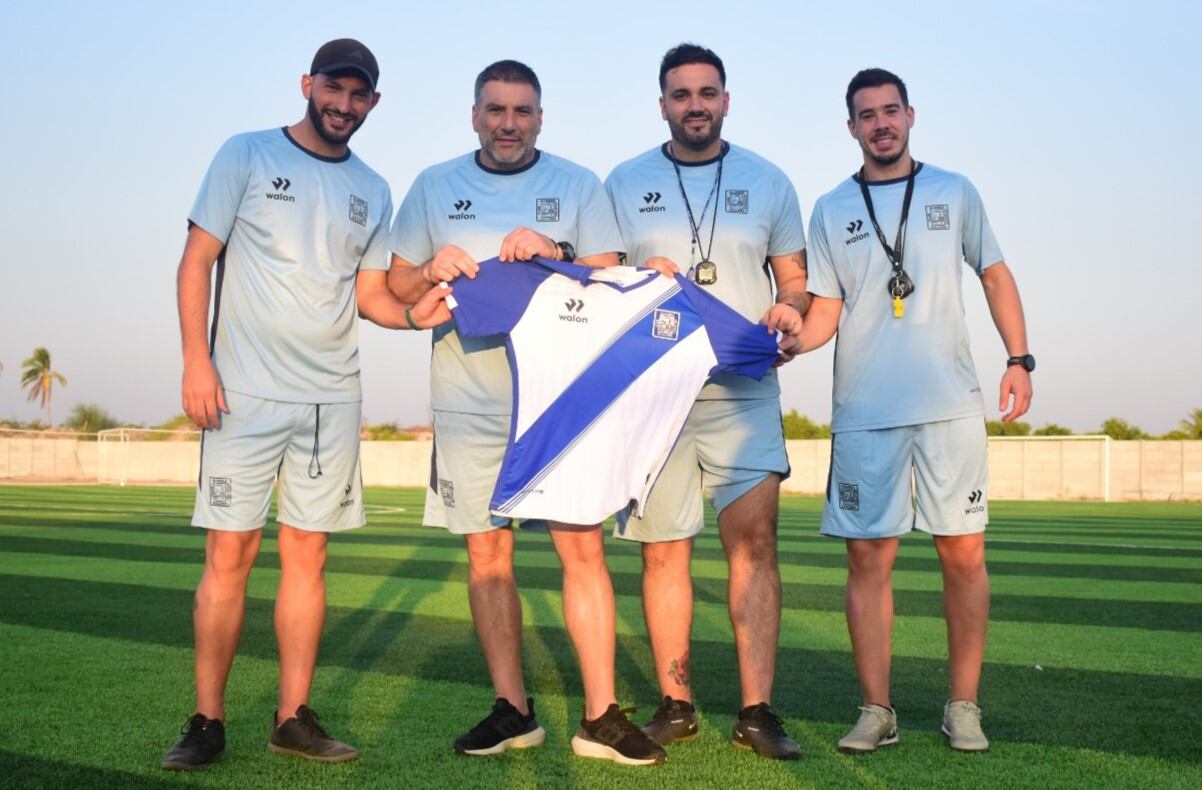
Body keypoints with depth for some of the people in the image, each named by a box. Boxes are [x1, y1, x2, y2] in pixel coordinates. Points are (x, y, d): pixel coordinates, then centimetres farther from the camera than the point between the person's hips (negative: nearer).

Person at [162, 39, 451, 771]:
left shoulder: (373, 191, 13)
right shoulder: (247, 155, 1)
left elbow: (369, 292, 13)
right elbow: (199, 257, -2)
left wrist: (413, 314, -9)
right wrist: (197, 357, -11)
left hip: (332, 398, 4)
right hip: (244, 392, -3)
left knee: (307, 554, 6)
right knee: (229, 553, -2)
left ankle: (294, 717, 14)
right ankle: (207, 721, 8)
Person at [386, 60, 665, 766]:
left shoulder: (579, 186, 8)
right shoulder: (434, 187, 12)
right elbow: (397, 285, 11)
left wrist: (553, 253, -14)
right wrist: (431, 269, -10)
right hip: (470, 403, 2)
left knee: (583, 547, -5)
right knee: (488, 552, 4)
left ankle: (601, 716, 2)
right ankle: (513, 711, 16)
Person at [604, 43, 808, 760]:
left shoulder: (767, 181, 11)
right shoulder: (624, 183, 10)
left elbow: (797, 279, 13)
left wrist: (791, 310, -9)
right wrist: (639, 282, -8)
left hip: (743, 390, 0)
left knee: (754, 538, -10)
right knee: (664, 550, 3)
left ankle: (758, 711, -4)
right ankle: (676, 705, 14)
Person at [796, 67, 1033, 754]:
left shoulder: (954, 192, 11)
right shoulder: (832, 210, 10)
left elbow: (995, 274, 15)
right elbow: (826, 310, 7)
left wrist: (1020, 358, 4)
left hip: (951, 406, 0)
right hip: (865, 412, 0)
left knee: (964, 552, 0)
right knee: (869, 558, 0)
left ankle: (964, 706, 12)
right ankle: (877, 710, 9)